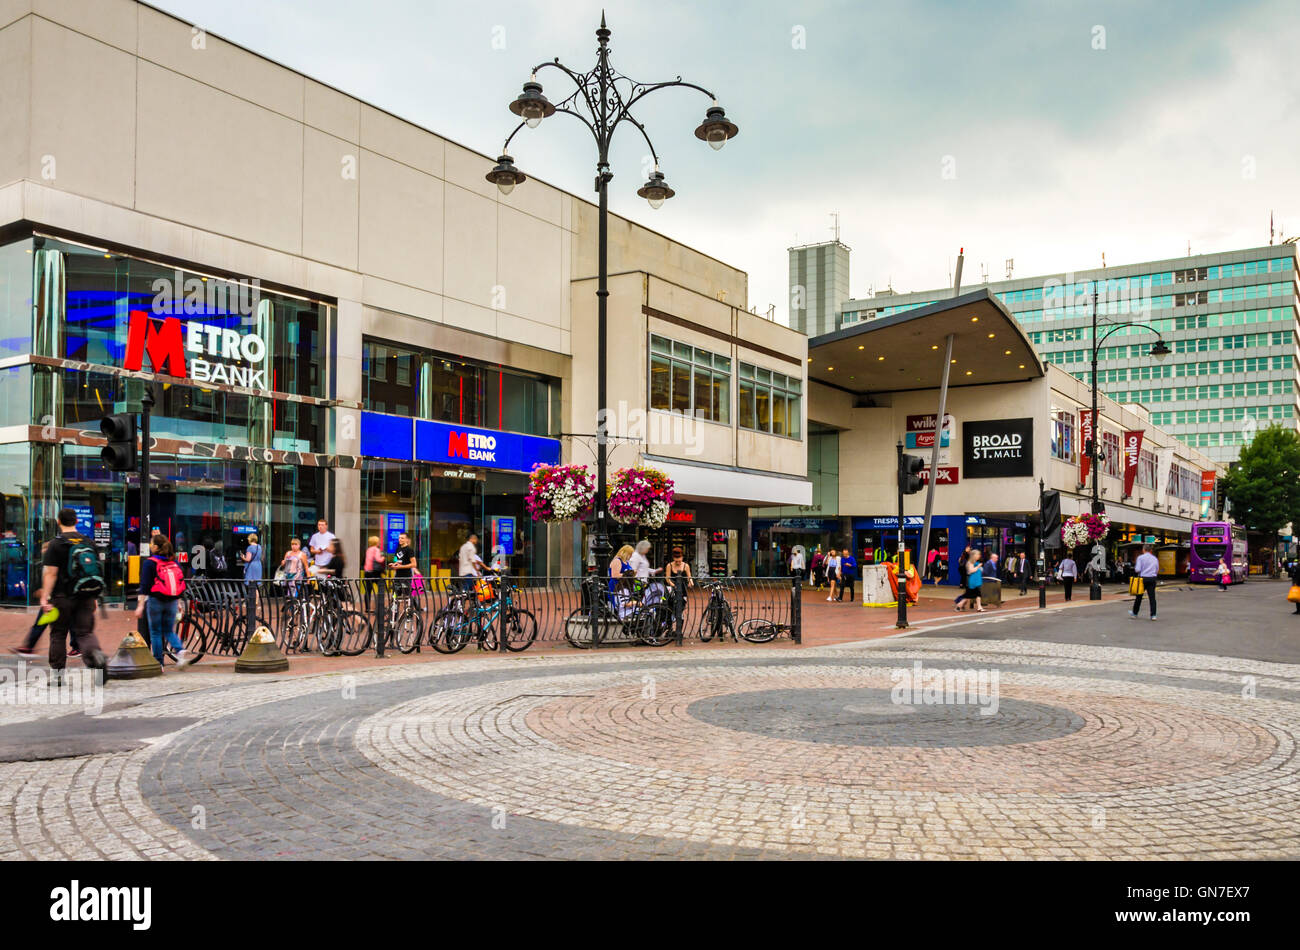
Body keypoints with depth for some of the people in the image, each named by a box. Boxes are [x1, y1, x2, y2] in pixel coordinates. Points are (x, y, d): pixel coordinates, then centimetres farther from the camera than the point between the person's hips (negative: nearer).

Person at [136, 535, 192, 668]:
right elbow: (180, 584, 10)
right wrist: (178, 603, 18)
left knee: (155, 632, 7)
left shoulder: (149, 563, -8)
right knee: (169, 631, 15)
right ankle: (181, 651, -10)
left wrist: (141, 605, -13)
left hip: (155, 601, -4)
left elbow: (145, 586, -13)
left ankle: (158, 663, 9)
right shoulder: (174, 562, 7)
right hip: (172, 602, 4)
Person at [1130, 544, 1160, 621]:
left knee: (1139, 596, 10)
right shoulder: (1155, 558, 8)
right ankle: (1153, 615, -4)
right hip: (1152, 579, 3)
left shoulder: (1140, 557, -5)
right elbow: (1157, 570, 13)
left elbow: (1138, 569, -11)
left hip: (1143, 578, -3)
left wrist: (1135, 567, 10)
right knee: (1152, 596, 1)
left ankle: (1134, 613, 22)